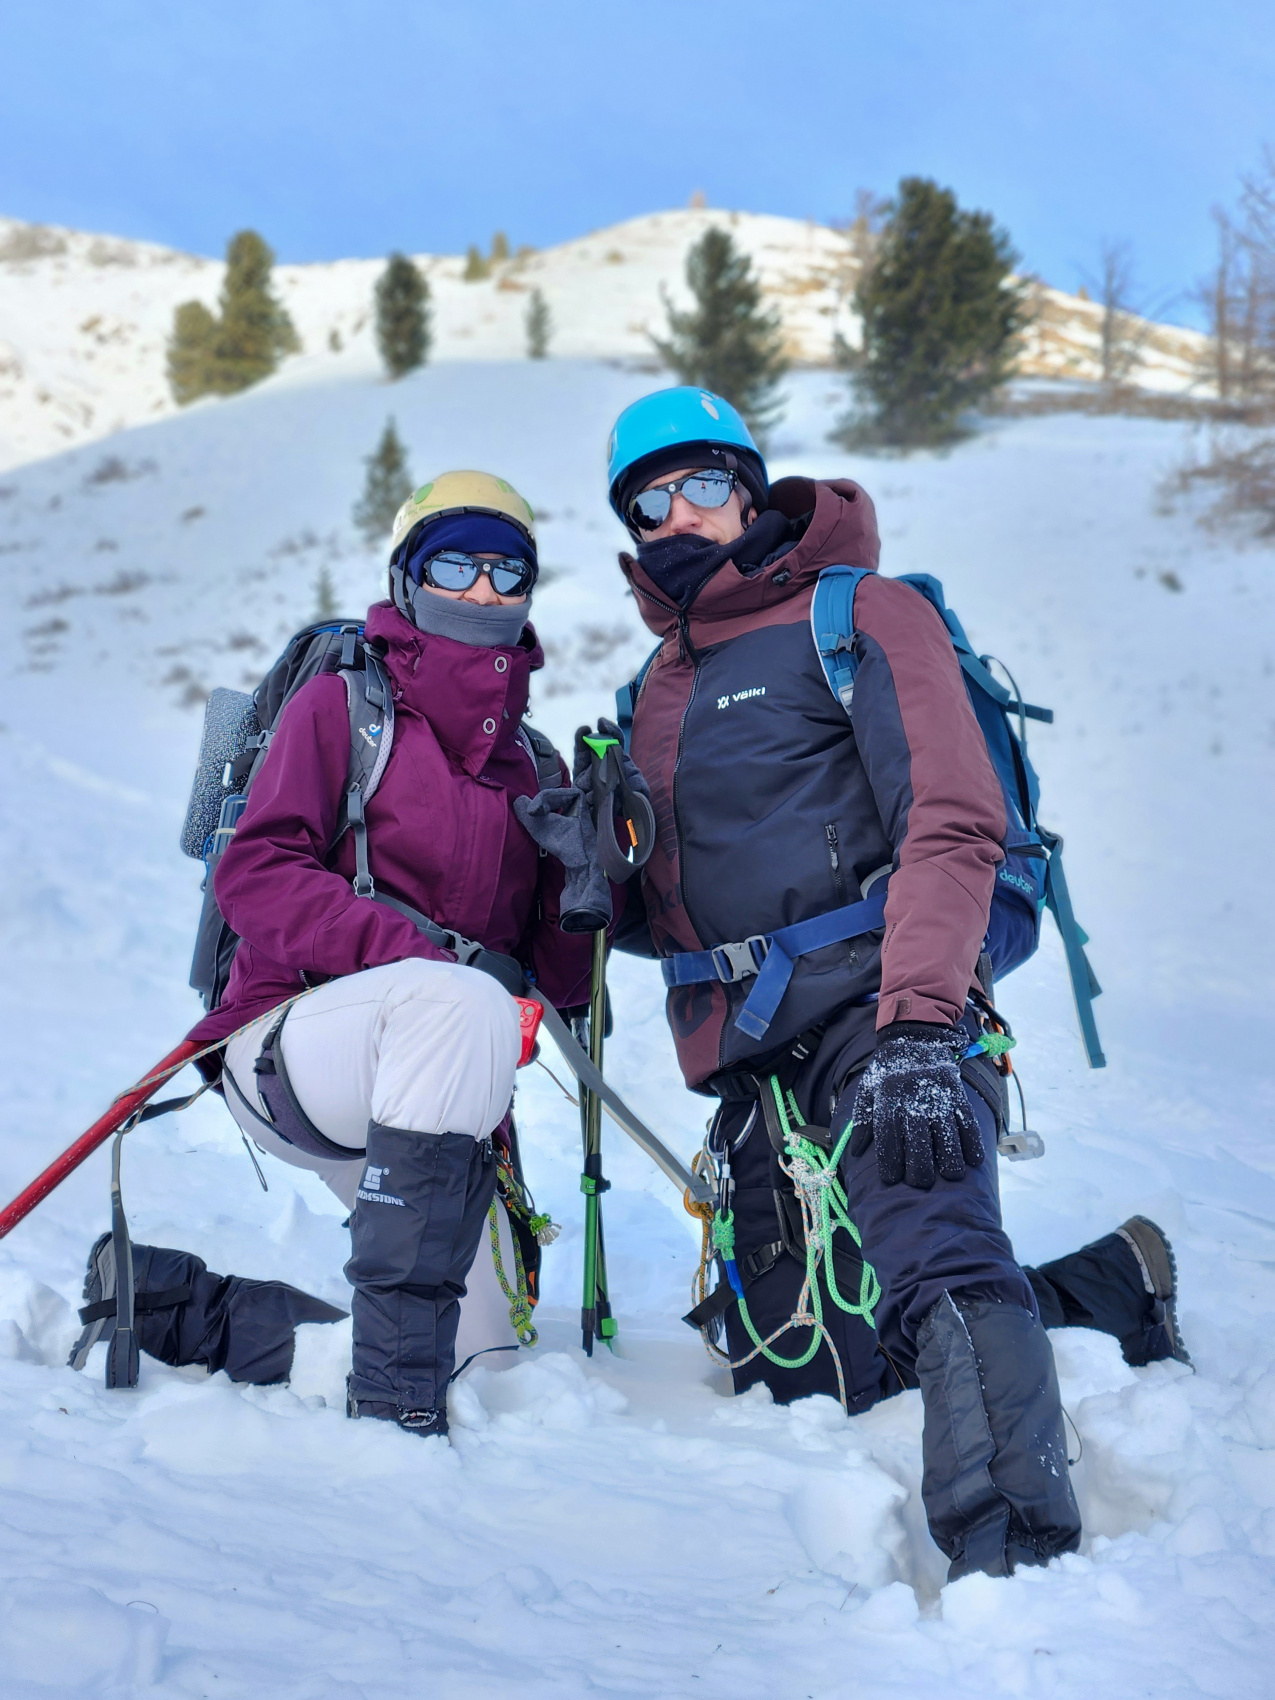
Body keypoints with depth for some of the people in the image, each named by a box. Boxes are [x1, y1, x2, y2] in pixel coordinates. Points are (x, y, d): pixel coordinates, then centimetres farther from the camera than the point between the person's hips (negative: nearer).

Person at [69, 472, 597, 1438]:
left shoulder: (534, 765, 16)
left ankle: (168, 1306, 10)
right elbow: (255, 874, -10)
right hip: (290, 1052, -6)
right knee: (467, 1000, -37)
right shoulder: (344, 703, 4)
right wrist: (400, 948, -23)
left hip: (439, 1093, 6)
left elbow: (561, 978, 11)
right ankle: (394, 1391, -33)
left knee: (485, 1339, -4)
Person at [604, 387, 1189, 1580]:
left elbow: (952, 826, -14)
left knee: (933, 1251, -33)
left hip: (874, 1010, -7)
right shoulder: (658, 687, 20)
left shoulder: (857, 617, -1)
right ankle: (1109, 1284, 21)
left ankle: (1013, 1550, -39)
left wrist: (919, 1029, -26)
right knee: (791, 1376, 8)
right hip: (750, 1062, 8)